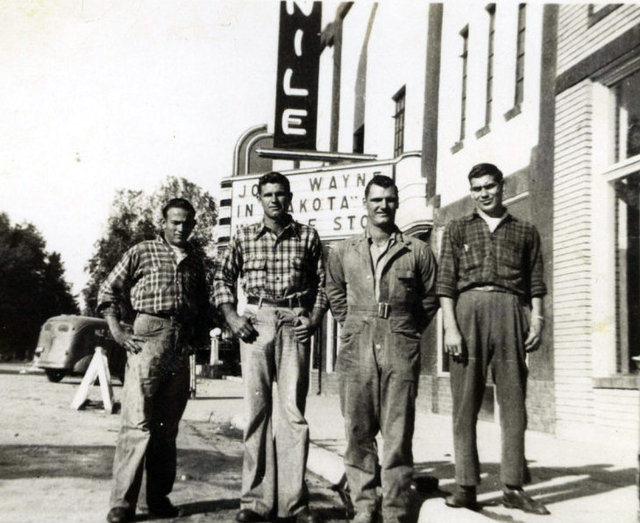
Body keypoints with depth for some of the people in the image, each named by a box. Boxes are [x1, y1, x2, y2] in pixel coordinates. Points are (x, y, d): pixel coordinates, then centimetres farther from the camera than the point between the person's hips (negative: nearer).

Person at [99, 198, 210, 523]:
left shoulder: (195, 262, 17)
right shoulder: (141, 253, 4)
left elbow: (203, 304, 26)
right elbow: (108, 293, 3)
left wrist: (197, 335, 10)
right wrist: (118, 334, -7)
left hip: (182, 345, 5)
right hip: (148, 337, -5)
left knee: (168, 426, 9)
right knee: (138, 422, -9)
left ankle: (158, 497, 18)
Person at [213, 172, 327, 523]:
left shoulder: (308, 236, 8)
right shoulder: (243, 236, 9)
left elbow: (321, 283, 12)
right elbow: (223, 278, 15)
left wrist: (314, 319, -1)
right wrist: (231, 316, 2)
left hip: (295, 322, -1)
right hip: (255, 321, 1)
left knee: (294, 408, -4)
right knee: (256, 408, 1)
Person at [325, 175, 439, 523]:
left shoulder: (417, 252, 5)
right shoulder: (343, 252, 10)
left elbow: (429, 300, 14)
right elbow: (335, 296, 24)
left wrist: (405, 333, 10)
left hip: (400, 350, -2)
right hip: (356, 350, 2)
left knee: (398, 434, -2)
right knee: (358, 432, 4)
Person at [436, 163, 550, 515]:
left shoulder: (525, 232, 18)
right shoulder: (457, 229, 15)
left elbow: (536, 284, 14)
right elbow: (445, 283, 6)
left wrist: (537, 321, 0)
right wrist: (450, 327, -5)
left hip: (510, 311, 1)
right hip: (468, 309, -1)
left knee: (513, 402, -1)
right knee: (465, 403, -2)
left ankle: (513, 487, 3)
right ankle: (466, 486, 1)